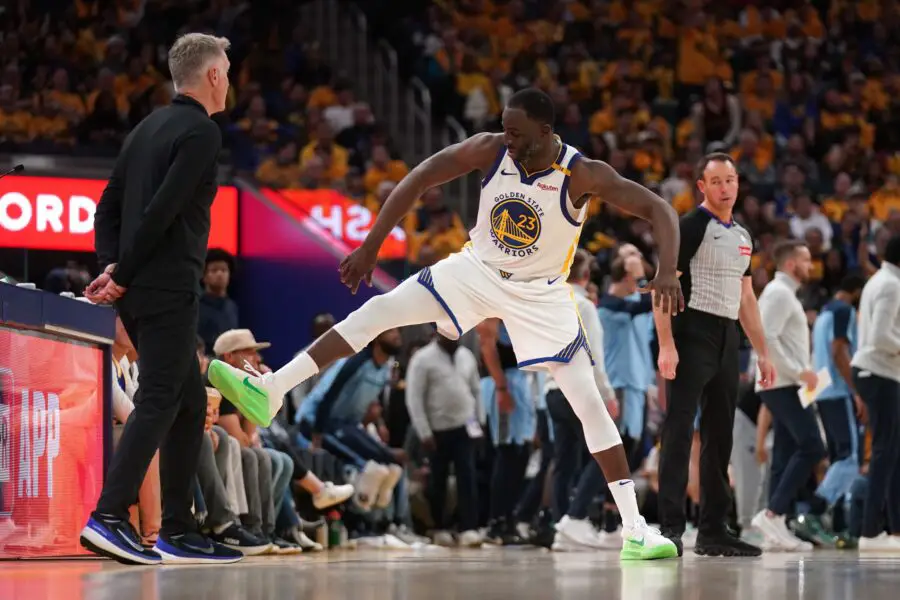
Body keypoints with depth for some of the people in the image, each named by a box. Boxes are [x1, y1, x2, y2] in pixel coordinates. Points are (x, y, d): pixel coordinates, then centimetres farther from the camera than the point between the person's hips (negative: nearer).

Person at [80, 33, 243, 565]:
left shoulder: (149, 128, 19)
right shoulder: (201, 132, -9)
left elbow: (109, 207, 16)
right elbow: (161, 211, -19)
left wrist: (112, 266, 4)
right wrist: (123, 275, -13)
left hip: (140, 291, 9)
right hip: (168, 290, -9)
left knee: (190, 402, 13)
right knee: (159, 403, -11)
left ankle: (179, 532, 12)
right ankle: (108, 518, -19)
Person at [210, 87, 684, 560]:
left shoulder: (583, 175, -25)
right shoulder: (489, 150, -19)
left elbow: (659, 209, -25)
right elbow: (417, 182, -10)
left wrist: (667, 271, -43)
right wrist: (370, 247, -12)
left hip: (540, 295, -3)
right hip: (477, 270, 3)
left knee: (590, 404, -9)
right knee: (377, 311, -10)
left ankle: (634, 528, -4)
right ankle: (270, 391, -8)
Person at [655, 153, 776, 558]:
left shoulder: (743, 235, 17)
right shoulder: (691, 226, -7)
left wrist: (762, 352, 18)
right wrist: (666, 345, -22)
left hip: (727, 339, 8)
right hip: (692, 335, -8)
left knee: (720, 436, 10)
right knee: (679, 432, -10)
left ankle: (713, 531, 16)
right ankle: (671, 528, -12)